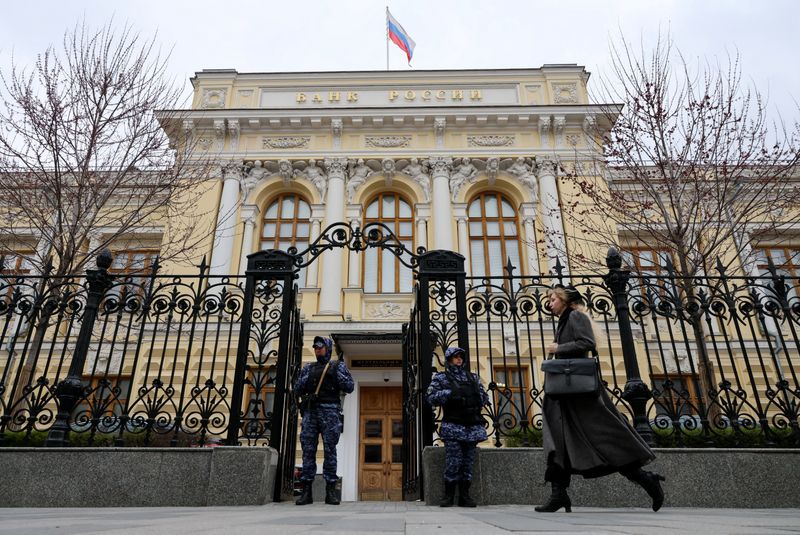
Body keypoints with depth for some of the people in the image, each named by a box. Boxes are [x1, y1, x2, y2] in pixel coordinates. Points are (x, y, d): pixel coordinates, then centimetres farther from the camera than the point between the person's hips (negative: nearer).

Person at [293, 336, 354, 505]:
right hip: (310, 411, 3)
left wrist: (336, 373, -9)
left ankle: (331, 491, 0)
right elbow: (297, 391, 15)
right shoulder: (308, 368, 19)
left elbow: (349, 387, 1)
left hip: (329, 411, -3)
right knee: (308, 450, -1)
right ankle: (306, 491, 2)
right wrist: (305, 377, -1)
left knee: (330, 450, -5)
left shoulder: (337, 366, 10)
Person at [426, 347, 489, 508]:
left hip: (472, 427, 4)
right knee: (453, 463, -6)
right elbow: (431, 397, -4)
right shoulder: (441, 378, 7)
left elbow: (484, 398, 20)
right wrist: (449, 393, -15)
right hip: (453, 427, -4)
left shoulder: (473, 377, 18)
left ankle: (464, 496, 13)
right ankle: (449, 496, 7)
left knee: (468, 463, 4)